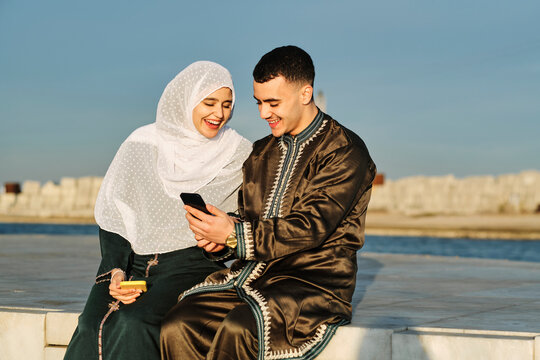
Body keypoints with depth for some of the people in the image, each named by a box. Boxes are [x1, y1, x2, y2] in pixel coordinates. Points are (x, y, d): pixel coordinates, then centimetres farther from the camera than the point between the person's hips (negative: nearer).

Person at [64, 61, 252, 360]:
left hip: (191, 265, -2)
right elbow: (111, 217, 9)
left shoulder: (239, 155, 7)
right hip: (133, 262, 2)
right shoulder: (142, 144, 9)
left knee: (134, 324, -33)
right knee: (92, 329, -29)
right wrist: (115, 270, -7)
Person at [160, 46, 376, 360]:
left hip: (315, 281, -6)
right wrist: (216, 234, -2)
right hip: (252, 274, 6)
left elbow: (311, 228, -13)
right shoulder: (261, 153, 20)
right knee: (177, 328, -21)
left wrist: (234, 234, -19)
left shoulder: (345, 152, -3)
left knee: (238, 331, -35)